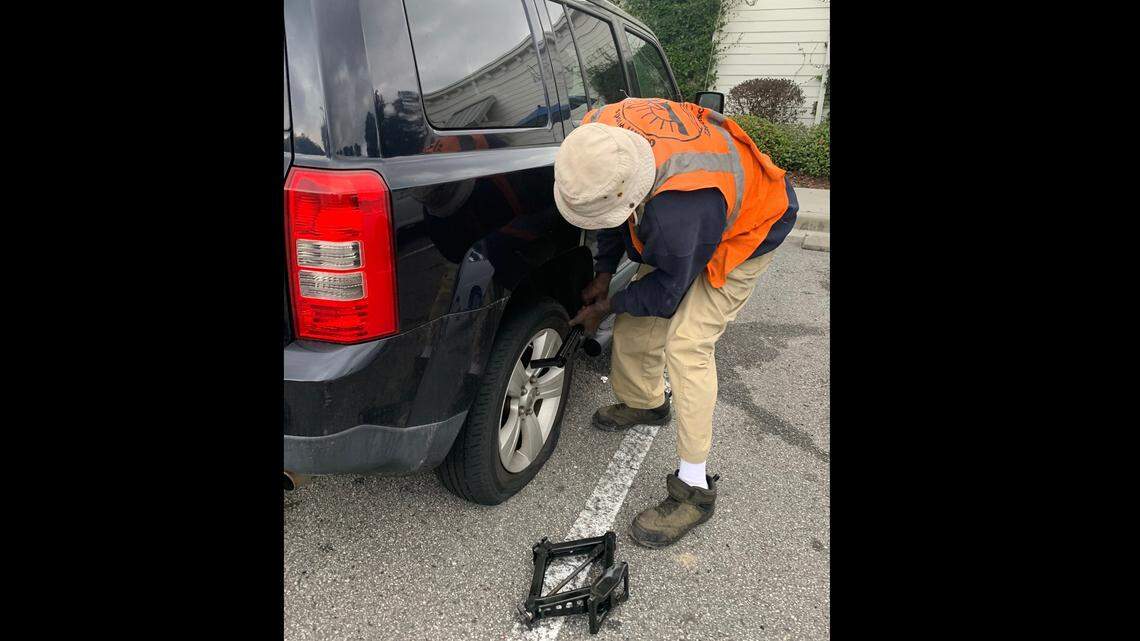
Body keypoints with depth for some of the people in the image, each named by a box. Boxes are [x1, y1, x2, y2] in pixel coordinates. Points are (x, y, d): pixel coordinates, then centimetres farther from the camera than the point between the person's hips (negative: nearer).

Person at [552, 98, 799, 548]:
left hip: (746, 229, -8)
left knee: (686, 344, -19)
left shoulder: (677, 213, -46)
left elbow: (666, 293, -26)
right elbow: (614, 211, -2)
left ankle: (694, 488, -10)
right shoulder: (601, 133, -25)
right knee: (634, 328, 8)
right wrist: (604, 271, -1)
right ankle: (645, 402, 38)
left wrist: (607, 307, -11)